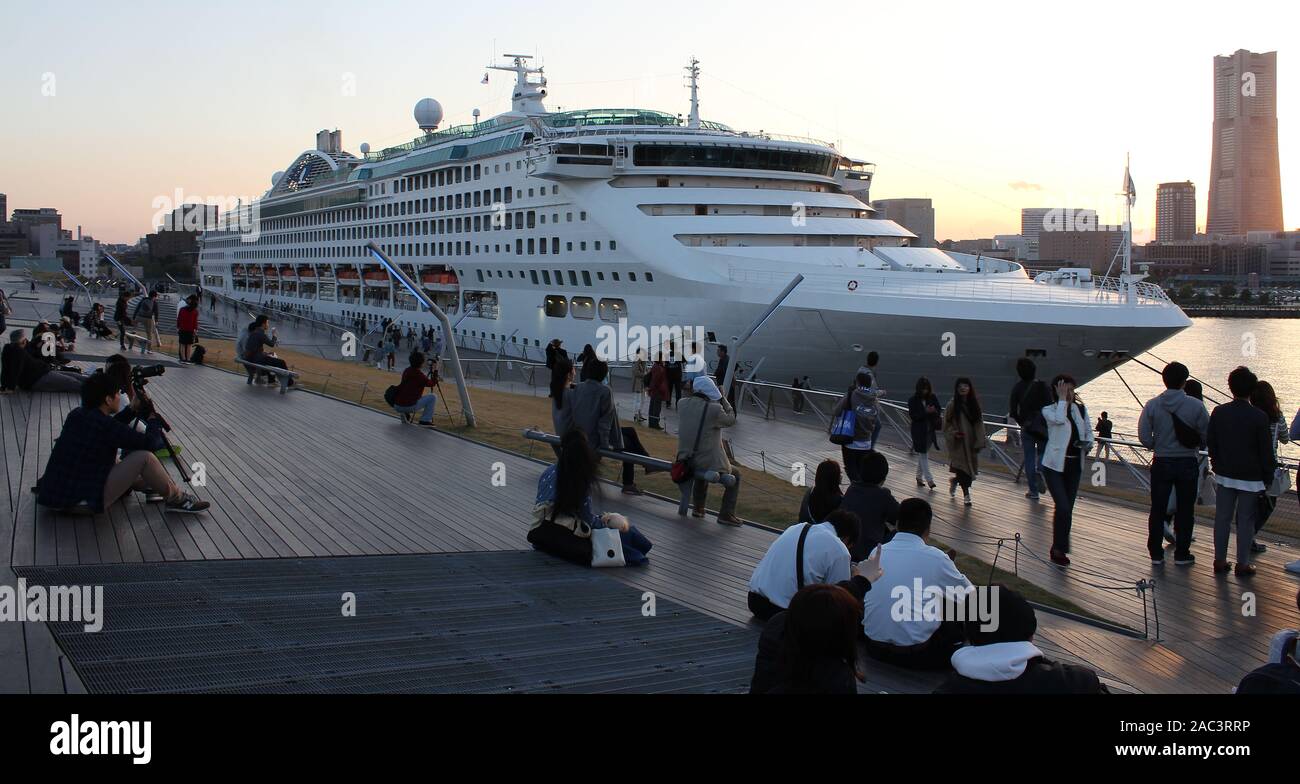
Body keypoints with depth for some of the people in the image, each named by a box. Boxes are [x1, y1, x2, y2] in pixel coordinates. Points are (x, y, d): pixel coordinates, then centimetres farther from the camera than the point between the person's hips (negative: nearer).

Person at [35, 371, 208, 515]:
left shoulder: (76, 415, 6)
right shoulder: (105, 425, -18)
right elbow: (149, 443, -8)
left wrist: (133, 410, 21)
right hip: (85, 502, -9)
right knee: (144, 458, -9)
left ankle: (151, 486, 40)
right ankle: (177, 499, 7)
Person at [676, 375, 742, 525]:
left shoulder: (682, 404, -4)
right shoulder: (714, 409, -20)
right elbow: (731, 420, -2)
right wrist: (722, 399, 4)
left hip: (685, 461, 6)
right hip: (710, 463, -6)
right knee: (735, 475, 20)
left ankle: (698, 507, 42)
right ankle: (726, 514, 13)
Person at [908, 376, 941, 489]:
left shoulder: (933, 398, 2)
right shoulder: (913, 400, -7)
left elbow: (938, 411, 4)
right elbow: (912, 416, -13)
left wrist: (933, 411, -19)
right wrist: (925, 412, -24)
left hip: (930, 430, 4)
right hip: (919, 432, -4)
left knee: (923, 455, 14)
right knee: (923, 455, -5)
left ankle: (919, 477, 26)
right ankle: (929, 479, -7)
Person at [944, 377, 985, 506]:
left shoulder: (974, 404, 4)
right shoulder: (952, 406, -4)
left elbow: (979, 425, 3)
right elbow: (946, 424, 0)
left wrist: (979, 442, -5)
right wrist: (953, 433, -18)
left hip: (971, 442, 3)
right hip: (958, 443, -3)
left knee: (970, 468, 6)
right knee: (962, 468, -7)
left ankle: (954, 481, 36)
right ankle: (966, 494, 7)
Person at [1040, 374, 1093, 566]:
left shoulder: (1081, 409, 8)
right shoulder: (1049, 410, -5)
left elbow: (1088, 432, 18)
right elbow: (1059, 419, -26)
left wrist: (1088, 444, -3)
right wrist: (1062, 398, -16)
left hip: (1075, 465, 5)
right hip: (1055, 465, -5)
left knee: (1067, 509, 10)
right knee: (1063, 507, -15)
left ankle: (1058, 549, 23)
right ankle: (1058, 549, -4)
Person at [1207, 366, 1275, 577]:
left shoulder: (1219, 412, -3)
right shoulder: (1259, 417, -13)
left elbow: (1210, 443, 5)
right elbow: (1266, 451, -8)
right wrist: (1267, 478, 3)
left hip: (1224, 475, 3)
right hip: (1251, 478, -3)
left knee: (1222, 518, 10)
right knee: (1246, 520, 4)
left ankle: (1220, 560, 15)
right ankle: (1242, 564, 8)